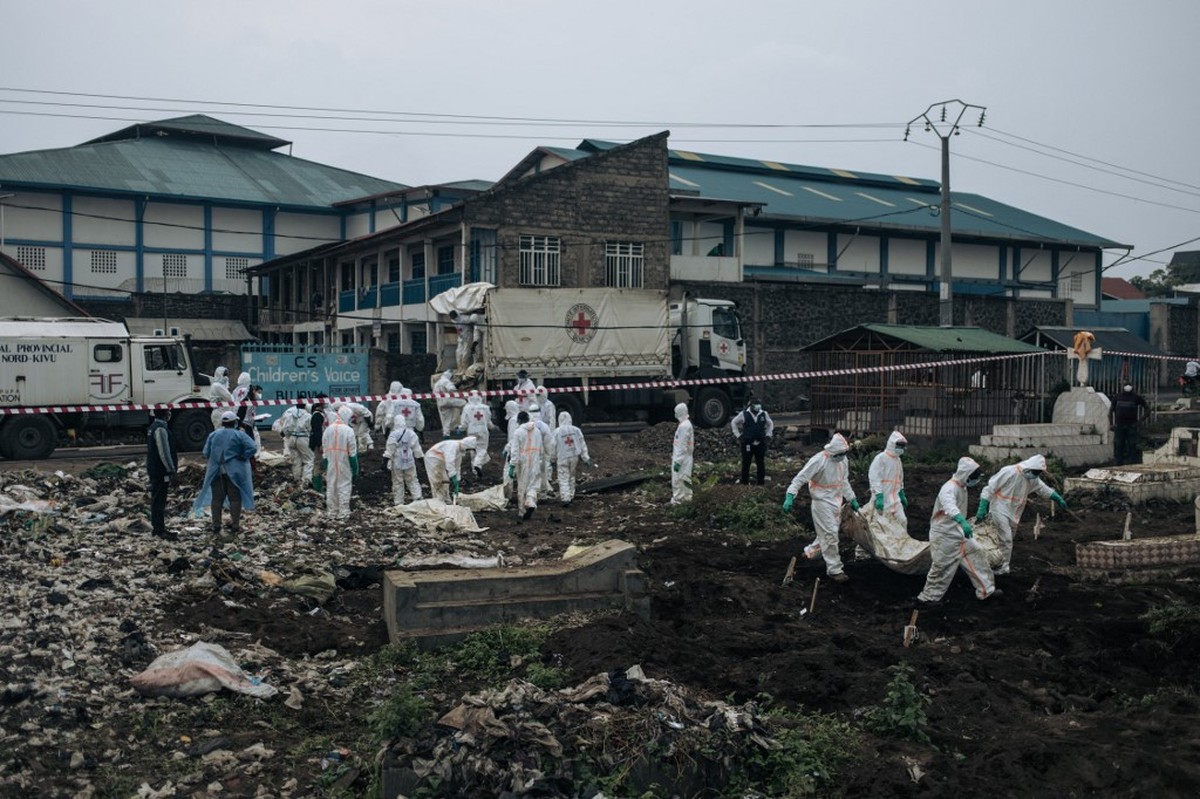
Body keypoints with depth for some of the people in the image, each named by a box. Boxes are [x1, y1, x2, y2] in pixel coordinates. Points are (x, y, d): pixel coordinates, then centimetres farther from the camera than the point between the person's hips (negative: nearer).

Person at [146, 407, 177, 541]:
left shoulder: (154, 427, 17)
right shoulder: (160, 429, -17)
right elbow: (164, 451, -21)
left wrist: (171, 469, 23)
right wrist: (171, 470, -17)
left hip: (154, 470, 10)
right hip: (161, 471, -10)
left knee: (157, 500, 14)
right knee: (159, 500, -8)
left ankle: (157, 528, 21)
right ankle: (160, 530, -6)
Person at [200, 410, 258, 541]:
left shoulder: (213, 434, 4)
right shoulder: (239, 435, -7)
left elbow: (206, 452, 4)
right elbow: (252, 448, -17)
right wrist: (242, 457, -6)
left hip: (216, 472, 3)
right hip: (234, 472, -3)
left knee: (217, 499, 10)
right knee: (235, 499, 3)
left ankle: (216, 529, 10)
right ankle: (234, 528, 1)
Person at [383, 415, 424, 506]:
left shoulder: (393, 435, -11)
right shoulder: (411, 434, 1)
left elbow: (389, 449, -10)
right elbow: (417, 448, 7)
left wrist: (385, 461, -5)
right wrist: (420, 457, 17)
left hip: (397, 464, -3)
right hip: (409, 462, 3)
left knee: (397, 483, 6)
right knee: (412, 481, 11)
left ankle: (399, 503, 7)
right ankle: (417, 497, -2)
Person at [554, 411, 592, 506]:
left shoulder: (557, 432, -9)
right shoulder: (576, 430, 0)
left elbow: (554, 446, -3)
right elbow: (582, 445, 2)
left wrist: (554, 458, 12)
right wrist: (586, 458, 7)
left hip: (562, 458, -4)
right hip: (574, 457, 4)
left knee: (563, 479, 0)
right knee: (571, 477, 19)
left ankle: (565, 498, -10)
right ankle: (571, 496, 26)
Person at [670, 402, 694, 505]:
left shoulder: (684, 426, -20)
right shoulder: (687, 423, 11)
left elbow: (682, 445, -22)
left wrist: (677, 461, -21)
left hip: (682, 458, -10)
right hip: (686, 457, 10)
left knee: (677, 479, -5)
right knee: (685, 478, 16)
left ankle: (677, 500, -1)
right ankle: (686, 497, 23)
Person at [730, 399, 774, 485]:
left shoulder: (764, 414, 4)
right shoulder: (744, 414, -4)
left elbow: (770, 424, 22)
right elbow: (733, 423, 9)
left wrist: (768, 435, 11)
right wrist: (738, 435, 4)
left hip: (760, 444, 3)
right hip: (747, 444, -2)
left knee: (761, 464, 5)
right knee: (746, 464, 2)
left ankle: (761, 483, 14)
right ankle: (745, 483, 11)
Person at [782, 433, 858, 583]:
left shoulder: (842, 460, 0)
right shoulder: (818, 460, -23)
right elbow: (800, 478, -24)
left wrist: (852, 499, 16)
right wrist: (790, 496, -32)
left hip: (836, 502, 7)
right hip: (822, 502, -7)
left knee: (826, 533, 17)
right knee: (830, 534, -6)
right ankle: (834, 569, 2)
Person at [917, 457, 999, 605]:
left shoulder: (962, 487, 7)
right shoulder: (949, 488, -25)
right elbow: (950, 506, -46)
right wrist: (963, 522, -59)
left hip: (958, 532, 9)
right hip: (944, 535, -9)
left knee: (977, 554, 8)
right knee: (942, 567, 0)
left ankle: (985, 590, 18)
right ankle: (927, 597, 16)